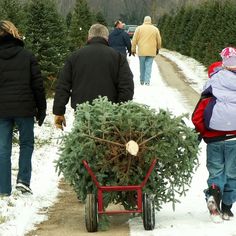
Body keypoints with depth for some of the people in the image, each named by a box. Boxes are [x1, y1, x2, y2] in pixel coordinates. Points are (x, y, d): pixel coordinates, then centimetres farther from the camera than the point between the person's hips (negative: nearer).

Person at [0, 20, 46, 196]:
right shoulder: (27, 56, -1)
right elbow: (38, 84, -1)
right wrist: (41, 109, 6)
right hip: (24, 108, -1)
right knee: (26, 143, 15)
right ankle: (23, 180, 1)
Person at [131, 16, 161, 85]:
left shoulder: (139, 28, 2)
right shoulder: (155, 29, 5)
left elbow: (134, 40, 1)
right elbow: (159, 40, 11)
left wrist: (133, 49, 9)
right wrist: (157, 49, 26)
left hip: (142, 51, 0)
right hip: (151, 51, 0)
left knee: (142, 66, 11)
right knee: (148, 66, 0)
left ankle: (142, 80, 18)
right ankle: (147, 80, -7)